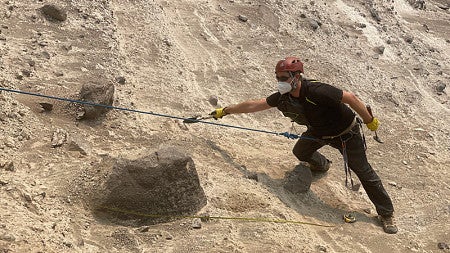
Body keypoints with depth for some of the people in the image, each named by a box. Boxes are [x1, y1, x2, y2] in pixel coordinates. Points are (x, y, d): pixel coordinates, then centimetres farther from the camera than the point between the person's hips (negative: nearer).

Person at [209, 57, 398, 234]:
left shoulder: (316, 91, -37)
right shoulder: (283, 97, -15)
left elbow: (350, 97, -30)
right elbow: (254, 105, -6)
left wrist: (370, 121, -23)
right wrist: (225, 111, -3)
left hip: (346, 133, -6)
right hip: (318, 132, 7)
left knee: (364, 172, -3)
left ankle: (386, 214, 10)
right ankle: (321, 165, 50)